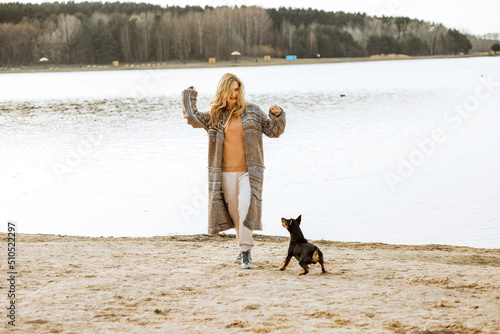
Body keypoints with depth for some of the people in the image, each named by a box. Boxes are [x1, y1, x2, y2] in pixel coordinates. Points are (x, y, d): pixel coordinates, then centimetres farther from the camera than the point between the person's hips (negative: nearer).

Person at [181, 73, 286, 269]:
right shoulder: (216, 116, 10)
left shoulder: (252, 112, 5)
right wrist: (189, 95, 19)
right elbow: (193, 118, 15)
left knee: (245, 206, -20)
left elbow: (273, 130, 8)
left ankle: (246, 252, -18)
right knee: (234, 212, 9)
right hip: (226, 172, 3)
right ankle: (244, 250, 25)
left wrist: (277, 116, -9)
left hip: (249, 171, -3)